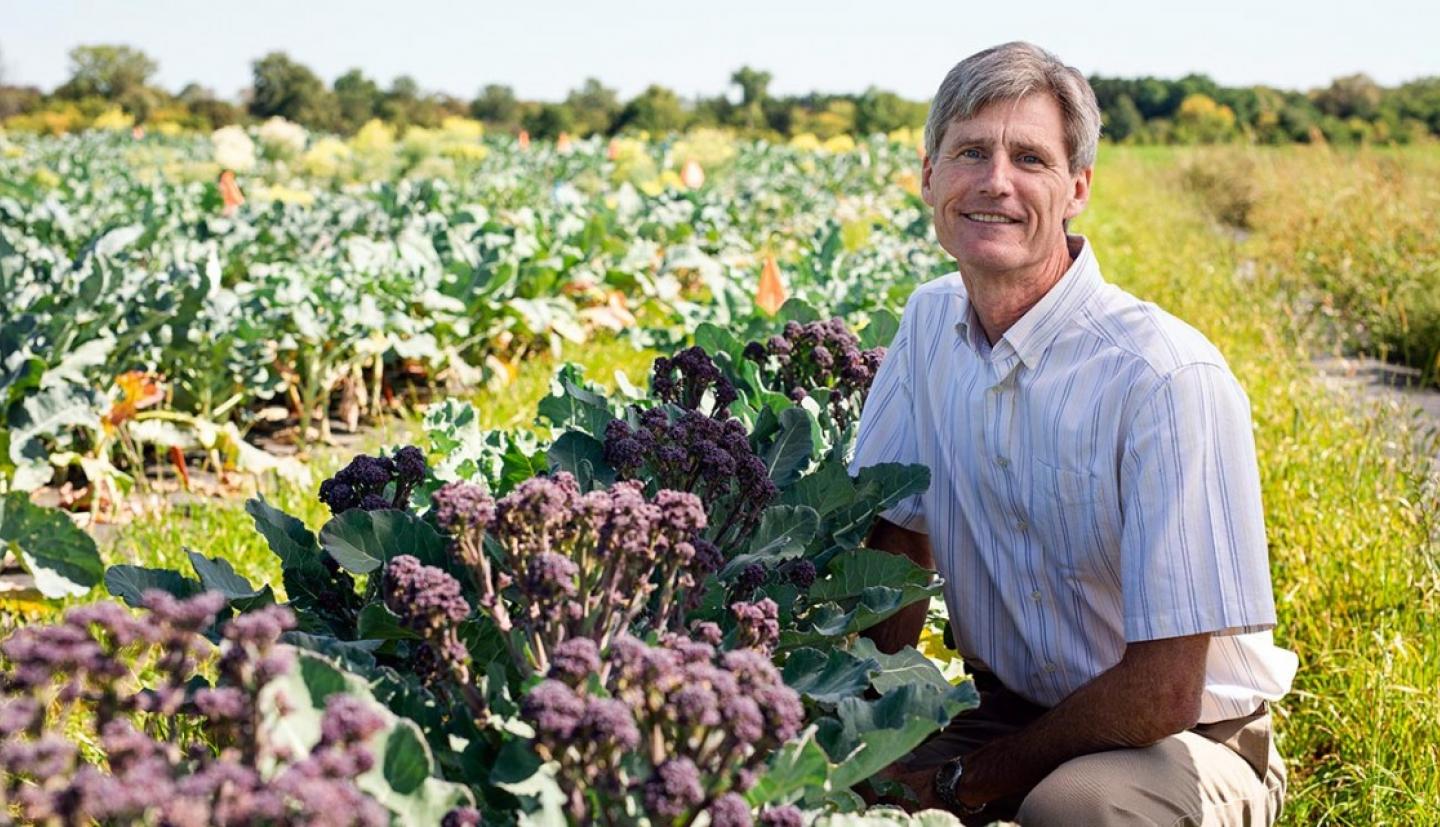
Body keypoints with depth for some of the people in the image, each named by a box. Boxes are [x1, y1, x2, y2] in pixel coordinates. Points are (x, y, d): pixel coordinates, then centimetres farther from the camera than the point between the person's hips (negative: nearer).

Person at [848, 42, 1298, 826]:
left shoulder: (1170, 377, -24)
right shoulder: (929, 323, -2)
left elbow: (1162, 693, -23)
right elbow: (899, 539, 6)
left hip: (1180, 745, -4)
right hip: (1009, 710, 4)